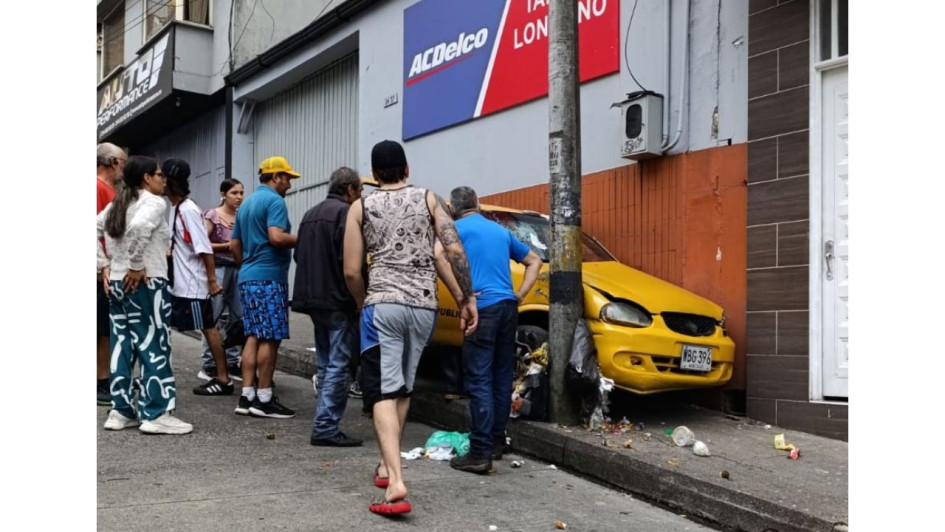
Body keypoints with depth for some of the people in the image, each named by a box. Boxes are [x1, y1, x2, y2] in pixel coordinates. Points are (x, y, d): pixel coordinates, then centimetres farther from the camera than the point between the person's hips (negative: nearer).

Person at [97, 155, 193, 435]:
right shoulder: (154, 202, -9)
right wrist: (137, 266, -20)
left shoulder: (116, 204, 16)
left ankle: (121, 411, 14)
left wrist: (104, 265, 11)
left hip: (117, 283, 8)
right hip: (145, 284, -8)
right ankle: (156, 414, -2)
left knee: (121, 346, 10)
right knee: (154, 346, -3)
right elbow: (139, 228, -28)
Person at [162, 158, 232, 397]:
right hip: (176, 283, 10)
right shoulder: (173, 208, 11)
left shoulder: (188, 210, -17)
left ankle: (223, 379, 6)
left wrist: (212, 280, -20)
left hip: (192, 284, -10)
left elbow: (205, 249, -20)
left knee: (208, 328, -2)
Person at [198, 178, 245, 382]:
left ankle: (232, 363, 14)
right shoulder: (212, 215, -3)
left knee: (238, 317, 5)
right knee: (212, 316, -3)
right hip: (218, 268, -5)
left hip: (238, 269, 5)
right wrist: (227, 246, -12)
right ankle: (208, 365, 4)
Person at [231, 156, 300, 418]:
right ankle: (264, 399, -2)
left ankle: (247, 397, 9)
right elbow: (276, 237, -23)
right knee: (271, 338, -5)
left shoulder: (246, 203, 20)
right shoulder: (274, 200, -9)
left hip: (248, 278, 9)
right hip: (269, 277, -9)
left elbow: (234, 244, 22)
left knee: (254, 336, 9)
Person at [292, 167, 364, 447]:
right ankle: (325, 428, -6)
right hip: (338, 301, -9)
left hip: (314, 300, 9)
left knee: (326, 365, 16)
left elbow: (300, 256, 19)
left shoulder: (310, 214, 17)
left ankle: (325, 424, 19)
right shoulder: (345, 212, -12)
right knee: (339, 365, -6)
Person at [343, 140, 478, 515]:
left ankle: (396, 483, -19)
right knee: (403, 389, 18)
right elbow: (455, 251, -3)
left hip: (382, 305, -2)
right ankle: (386, 465, 28)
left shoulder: (361, 207, 7)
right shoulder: (428, 199, 10)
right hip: (424, 306, 3)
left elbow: (351, 272, 3)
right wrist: (468, 297, 5)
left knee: (383, 392, -5)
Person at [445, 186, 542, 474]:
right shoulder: (500, 230, 21)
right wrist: (520, 294, 17)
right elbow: (534, 261, 28)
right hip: (508, 308, 7)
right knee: (501, 378, 13)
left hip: (482, 308, -6)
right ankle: (496, 443, 22)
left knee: (479, 381, -6)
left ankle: (480, 453, -7)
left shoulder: (457, 229, 2)